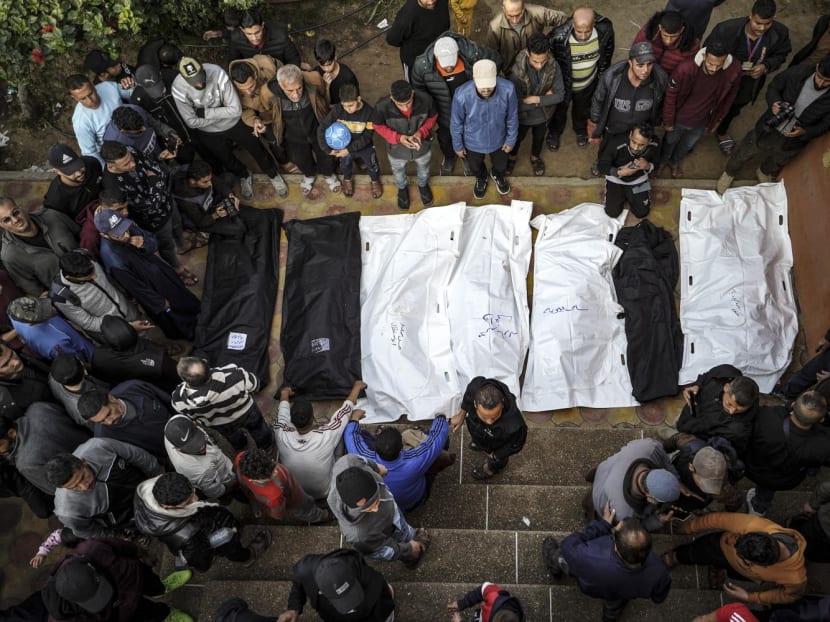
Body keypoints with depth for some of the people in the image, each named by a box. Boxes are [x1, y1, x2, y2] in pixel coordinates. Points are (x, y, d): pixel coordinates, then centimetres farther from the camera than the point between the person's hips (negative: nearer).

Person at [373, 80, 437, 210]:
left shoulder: (425, 99, -34)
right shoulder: (382, 106, -36)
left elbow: (433, 117, -12)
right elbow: (378, 126, -15)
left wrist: (422, 132, -28)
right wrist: (398, 137, -29)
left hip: (422, 146, 1)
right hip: (397, 150, -1)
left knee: (423, 170, 32)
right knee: (399, 173, 31)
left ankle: (423, 185, 67)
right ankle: (402, 188, 66)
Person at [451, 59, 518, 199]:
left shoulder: (508, 89, -34)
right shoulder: (462, 95, -37)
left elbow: (512, 118, -13)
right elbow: (456, 123, -17)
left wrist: (511, 140, -1)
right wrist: (458, 145, -3)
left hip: (498, 140, 1)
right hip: (473, 142, -1)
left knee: (501, 166, 31)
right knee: (475, 167, 31)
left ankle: (498, 176, 68)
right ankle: (481, 179, 67)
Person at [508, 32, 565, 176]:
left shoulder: (553, 66, -27)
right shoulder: (517, 71, -36)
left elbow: (560, 95, -21)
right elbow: (516, 104, -31)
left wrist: (536, 99, -31)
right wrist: (545, 98, -25)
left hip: (544, 114, 2)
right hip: (523, 116, -2)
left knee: (539, 137, 30)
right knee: (517, 138, 28)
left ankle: (535, 157, 62)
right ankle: (512, 156, 60)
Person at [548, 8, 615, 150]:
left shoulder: (605, 29, -30)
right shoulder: (558, 36, -39)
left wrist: (602, 75, 5)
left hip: (588, 83, 2)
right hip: (562, 84, -2)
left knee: (583, 109, 32)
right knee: (559, 109, 28)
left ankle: (581, 130, 64)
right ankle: (554, 132, 60)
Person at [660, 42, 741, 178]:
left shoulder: (734, 71, -27)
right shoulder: (686, 68, -35)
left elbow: (728, 97, -7)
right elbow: (671, 95, -19)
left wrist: (717, 120, 3)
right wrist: (668, 121, -10)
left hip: (701, 122, 2)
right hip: (679, 118, -2)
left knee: (687, 145, 30)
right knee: (670, 141, 27)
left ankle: (675, 161, 61)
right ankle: (662, 160, 59)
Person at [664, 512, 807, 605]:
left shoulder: (795, 578, -45)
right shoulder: (752, 526, -48)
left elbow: (791, 594, -19)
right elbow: (718, 519, -29)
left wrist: (749, 597, -19)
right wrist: (689, 527, -11)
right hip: (725, 547, 1)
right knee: (693, 553, 23)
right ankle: (676, 556, 56)